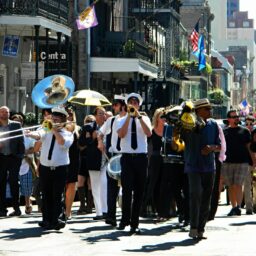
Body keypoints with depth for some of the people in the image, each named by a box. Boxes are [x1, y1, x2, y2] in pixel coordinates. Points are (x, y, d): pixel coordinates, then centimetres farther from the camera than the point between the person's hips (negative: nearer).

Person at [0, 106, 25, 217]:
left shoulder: (16, 125, 4)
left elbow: (21, 140, 2)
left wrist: (21, 154, -6)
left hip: (13, 157, -2)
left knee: (13, 182, -4)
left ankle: (16, 208, 0)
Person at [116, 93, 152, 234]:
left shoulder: (144, 119, 10)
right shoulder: (122, 120, 8)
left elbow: (149, 133, -10)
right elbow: (121, 134, -11)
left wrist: (138, 116, -15)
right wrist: (129, 116, -12)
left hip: (141, 158, 1)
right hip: (127, 157, -1)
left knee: (139, 191, 3)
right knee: (127, 189, -14)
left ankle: (134, 223, 9)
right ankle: (125, 219, -5)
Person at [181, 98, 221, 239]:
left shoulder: (213, 125, 8)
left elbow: (219, 146, 13)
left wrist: (212, 147, -9)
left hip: (209, 167, 4)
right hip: (193, 166, -4)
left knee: (206, 198, 6)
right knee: (196, 194, -20)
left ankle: (201, 229, 14)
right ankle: (193, 227, -14)